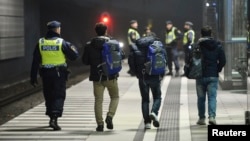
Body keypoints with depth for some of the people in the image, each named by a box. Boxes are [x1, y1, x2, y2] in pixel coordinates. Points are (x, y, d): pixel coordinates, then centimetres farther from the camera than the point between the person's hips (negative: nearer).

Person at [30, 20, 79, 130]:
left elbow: (35, 62, 2)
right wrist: (73, 48, 19)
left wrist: (33, 77, 5)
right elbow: (73, 56, -2)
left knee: (48, 96, 17)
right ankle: (54, 119, -18)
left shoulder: (40, 43, 2)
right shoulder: (61, 42, -7)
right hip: (59, 74, -4)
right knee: (59, 96, -2)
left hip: (45, 74, 4)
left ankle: (52, 118, 26)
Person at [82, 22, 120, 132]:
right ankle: (110, 116, -5)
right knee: (115, 97, 16)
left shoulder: (89, 45, -2)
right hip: (111, 76, -1)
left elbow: (85, 61, 1)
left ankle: (100, 123, 2)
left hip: (97, 77, 1)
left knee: (98, 100, 8)